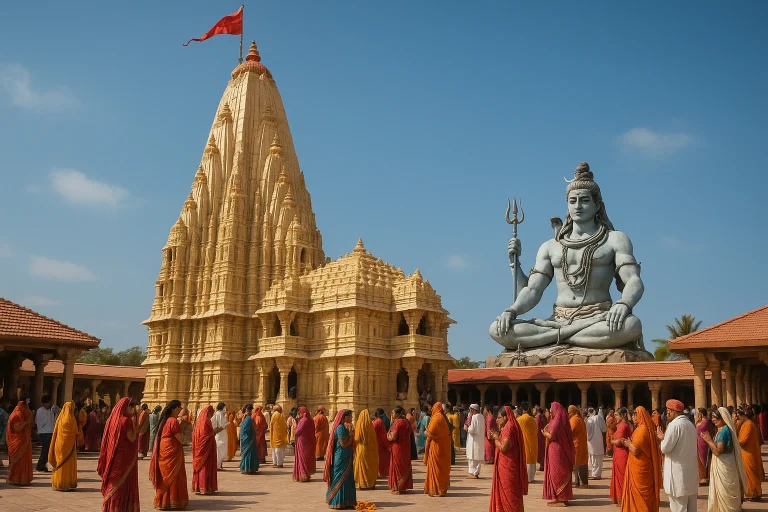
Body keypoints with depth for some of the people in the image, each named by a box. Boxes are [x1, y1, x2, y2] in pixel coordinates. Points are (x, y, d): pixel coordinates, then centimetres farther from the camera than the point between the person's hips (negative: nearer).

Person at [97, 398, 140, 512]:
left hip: (113, 458, 8)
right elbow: (132, 438, -16)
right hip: (124, 458, -8)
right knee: (122, 486, 0)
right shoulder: (126, 420, -17)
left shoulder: (112, 419, 7)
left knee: (113, 484, 15)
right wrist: (134, 421, -13)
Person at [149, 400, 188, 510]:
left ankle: (162, 500, 24)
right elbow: (181, 439, -17)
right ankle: (171, 502, 8)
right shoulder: (173, 421, -17)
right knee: (172, 477, 1)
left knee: (166, 477, 17)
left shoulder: (165, 420, 9)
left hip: (164, 452, 9)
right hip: (171, 453, -9)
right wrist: (181, 427, -4)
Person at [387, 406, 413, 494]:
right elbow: (411, 433, 16)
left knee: (397, 466, 1)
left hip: (397, 448, -8)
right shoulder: (407, 422, 6)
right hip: (406, 447, 8)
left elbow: (393, 437, -22)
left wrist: (388, 435, -3)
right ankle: (404, 487, 20)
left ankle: (397, 488, 5)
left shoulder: (397, 423, -18)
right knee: (405, 466, 13)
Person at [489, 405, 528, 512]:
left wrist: (496, 438, -8)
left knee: (509, 494, -2)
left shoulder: (509, 428, -18)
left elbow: (503, 448, -23)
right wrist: (497, 436, 5)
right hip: (505, 466, 10)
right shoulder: (507, 427, 12)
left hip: (508, 467, -10)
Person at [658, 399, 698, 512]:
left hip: (678, 472, -9)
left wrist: (662, 438, 2)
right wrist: (665, 437, 14)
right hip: (691, 470, 9)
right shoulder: (690, 424, 11)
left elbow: (665, 448, -15)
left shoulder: (674, 425, -16)